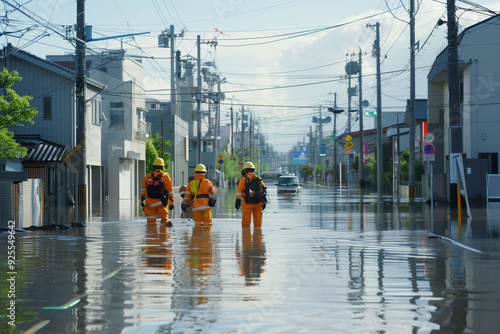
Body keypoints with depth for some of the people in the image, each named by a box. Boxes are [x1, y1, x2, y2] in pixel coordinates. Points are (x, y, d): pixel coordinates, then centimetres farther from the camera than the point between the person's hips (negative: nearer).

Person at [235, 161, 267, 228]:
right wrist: (264, 202, 7)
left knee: (246, 221, 3)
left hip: (248, 203, -3)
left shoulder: (243, 179, -3)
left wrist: (237, 201, -3)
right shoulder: (259, 179, 8)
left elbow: (239, 191, -6)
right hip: (258, 203, 3)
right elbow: (264, 191, 5)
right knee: (257, 221, 10)